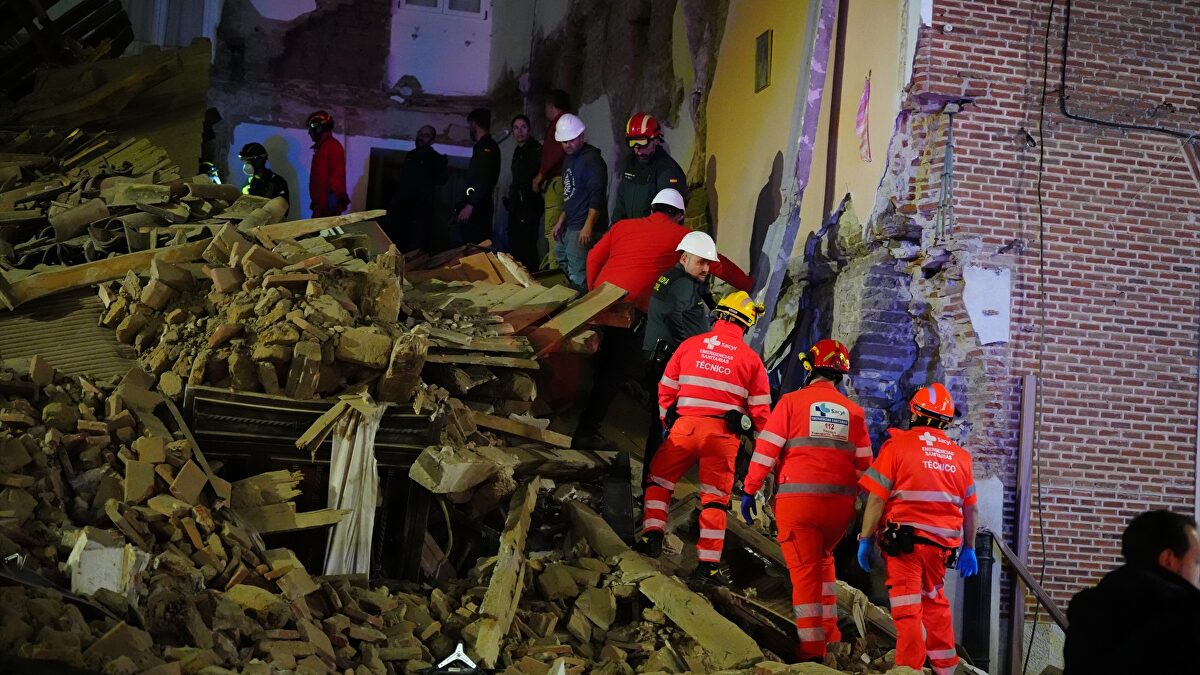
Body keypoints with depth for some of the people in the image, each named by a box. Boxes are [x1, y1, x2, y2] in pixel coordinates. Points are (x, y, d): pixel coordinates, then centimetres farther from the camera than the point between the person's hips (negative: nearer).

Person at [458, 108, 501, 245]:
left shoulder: (487, 146, -8)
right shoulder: (482, 146, 21)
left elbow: (485, 180, -19)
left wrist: (470, 205, -23)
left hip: (478, 208, -9)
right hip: (478, 207, 9)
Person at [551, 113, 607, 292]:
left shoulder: (592, 160, -14)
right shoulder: (569, 160, 17)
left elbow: (597, 196, -22)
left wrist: (588, 226, -26)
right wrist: (561, 221, 22)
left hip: (583, 228, -11)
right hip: (570, 224, 11)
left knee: (577, 272, -13)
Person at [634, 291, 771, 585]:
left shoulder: (690, 345, 6)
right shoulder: (751, 358, 4)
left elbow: (666, 389, 9)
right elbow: (760, 408, 4)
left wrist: (667, 420, 23)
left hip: (685, 427, 0)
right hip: (724, 435, 0)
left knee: (659, 480, 18)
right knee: (715, 497, 7)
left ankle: (652, 536, 5)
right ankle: (708, 563, 5)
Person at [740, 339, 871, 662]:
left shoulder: (791, 402, -1)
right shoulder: (854, 412, 10)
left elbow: (766, 450, -4)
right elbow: (864, 464, 12)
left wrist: (749, 491, 0)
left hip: (798, 500, -4)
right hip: (840, 504, 4)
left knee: (804, 569, 1)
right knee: (822, 559, 26)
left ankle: (812, 647, -1)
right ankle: (829, 631, 24)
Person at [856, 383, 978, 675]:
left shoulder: (898, 444, -5)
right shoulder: (960, 456, 9)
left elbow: (877, 497, -9)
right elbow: (971, 510, 12)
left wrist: (865, 539, -3)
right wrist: (969, 549, 21)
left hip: (905, 540, -5)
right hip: (942, 543, 5)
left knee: (908, 608, 0)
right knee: (934, 601, 23)